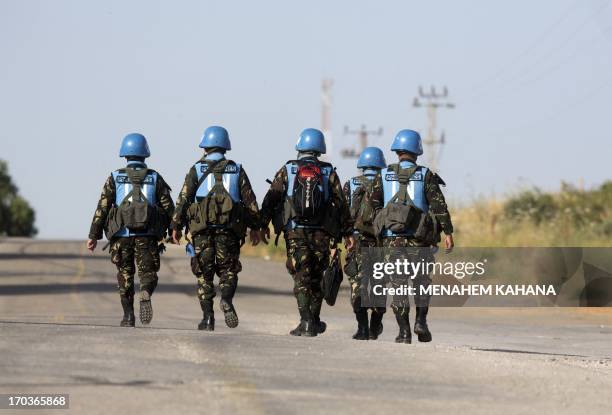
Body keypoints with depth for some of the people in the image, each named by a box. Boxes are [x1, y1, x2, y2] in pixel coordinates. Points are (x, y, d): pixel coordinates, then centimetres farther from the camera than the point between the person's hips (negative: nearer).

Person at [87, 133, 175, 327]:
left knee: (125, 275, 14)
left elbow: (103, 207, -2)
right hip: (147, 236, 0)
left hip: (122, 233, 0)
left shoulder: (115, 178, 3)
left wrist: (94, 235, 2)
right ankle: (146, 296, -27)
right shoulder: (155, 178, 6)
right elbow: (168, 207, 3)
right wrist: (162, 231, 18)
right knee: (148, 274, 6)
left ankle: (128, 315, 10)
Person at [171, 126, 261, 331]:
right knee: (228, 270, 8)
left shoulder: (196, 170, 4)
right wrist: (255, 227, 11)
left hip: (202, 229, -1)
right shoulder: (237, 170, 8)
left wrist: (176, 226, 4)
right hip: (229, 229, 1)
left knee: (204, 274, 8)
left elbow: (183, 199, -1)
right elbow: (250, 200, 6)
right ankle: (227, 300, -21)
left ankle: (207, 317, 3)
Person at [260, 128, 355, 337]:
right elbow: (341, 204, 4)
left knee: (301, 278, -3)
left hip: (295, 233, -1)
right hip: (321, 233, 1)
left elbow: (271, 200, 1)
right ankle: (314, 321, 21)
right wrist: (347, 232, 8)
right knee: (316, 277, 14)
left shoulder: (287, 171, 4)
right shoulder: (328, 173, 6)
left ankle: (306, 321, -15)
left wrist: (263, 225, 7)